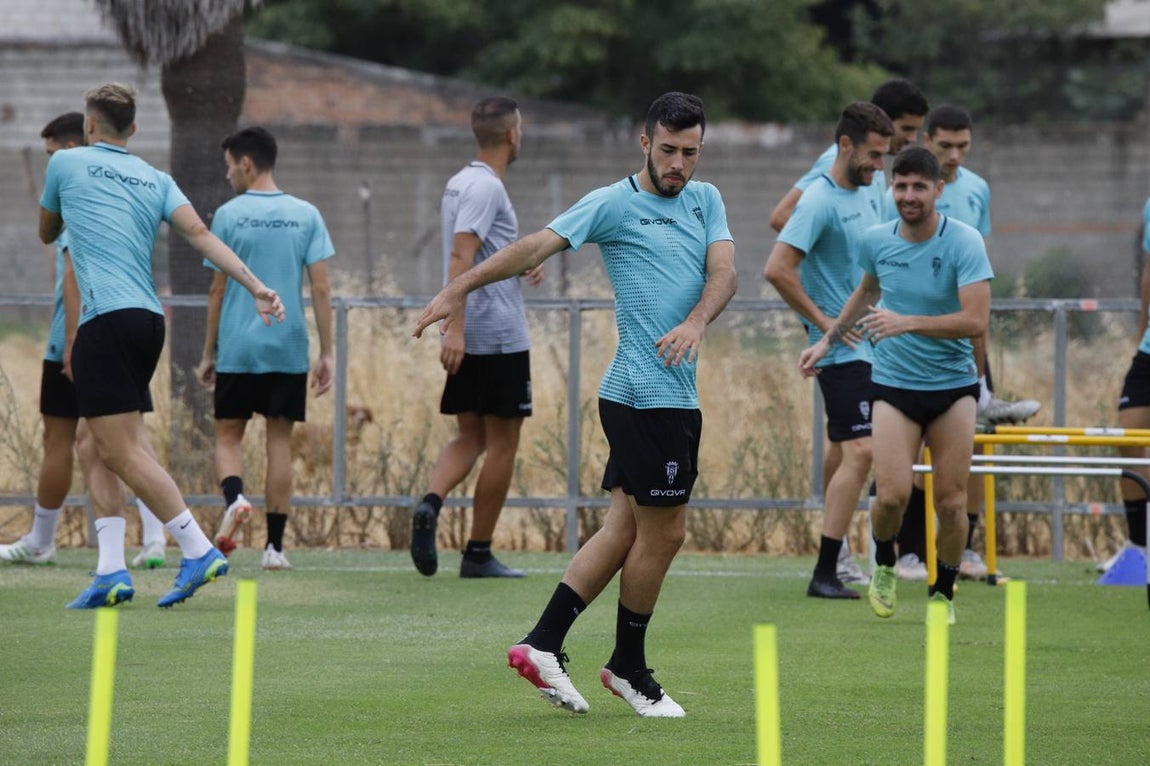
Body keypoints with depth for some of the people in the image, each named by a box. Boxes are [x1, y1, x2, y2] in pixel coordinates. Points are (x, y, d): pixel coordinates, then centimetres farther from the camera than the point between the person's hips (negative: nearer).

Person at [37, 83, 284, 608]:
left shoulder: (66, 163, 6)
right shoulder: (156, 180, 15)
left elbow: (47, 233, 22)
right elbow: (198, 234, 0)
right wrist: (257, 287, -8)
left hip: (107, 319, -7)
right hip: (149, 320, 7)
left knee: (123, 451, -9)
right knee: (109, 450, 11)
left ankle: (198, 550, -17)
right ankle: (111, 571, 3)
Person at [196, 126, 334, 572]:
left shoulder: (229, 216, -2)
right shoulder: (306, 216, 3)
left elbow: (218, 291, 0)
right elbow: (321, 289, 0)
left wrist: (208, 354, 8)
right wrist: (327, 354, 4)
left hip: (237, 350, -2)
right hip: (289, 350, 2)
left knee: (228, 435, 9)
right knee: (279, 440, 7)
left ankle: (234, 497, -22)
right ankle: (275, 546, 4)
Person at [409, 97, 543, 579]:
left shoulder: (461, 183, 14)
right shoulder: (486, 187, -14)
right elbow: (461, 257, -24)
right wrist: (455, 327, -29)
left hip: (468, 337, 8)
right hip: (500, 337, -8)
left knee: (470, 438, 12)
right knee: (502, 444, 1)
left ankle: (431, 502, -16)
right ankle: (478, 554, 3)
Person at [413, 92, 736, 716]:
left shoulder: (705, 200, 14)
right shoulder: (614, 203, -5)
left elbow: (723, 270, 2)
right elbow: (540, 245, -12)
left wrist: (696, 321, -18)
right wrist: (460, 288, -18)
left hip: (676, 394, 7)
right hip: (646, 393, -7)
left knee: (625, 527, 7)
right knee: (663, 531, -2)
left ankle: (542, 644, 9)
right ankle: (628, 667, 13)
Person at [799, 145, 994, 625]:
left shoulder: (964, 242, -14)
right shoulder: (876, 241, -1)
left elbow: (976, 321, -23)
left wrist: (907, 323, -30)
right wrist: (828, 338, 22)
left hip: (953, 386, -1)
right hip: (894, 384, 1)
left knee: (951, 502, -2)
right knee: (892, 494, -14)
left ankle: (943, 592, 20)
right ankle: (884, 565, 16)